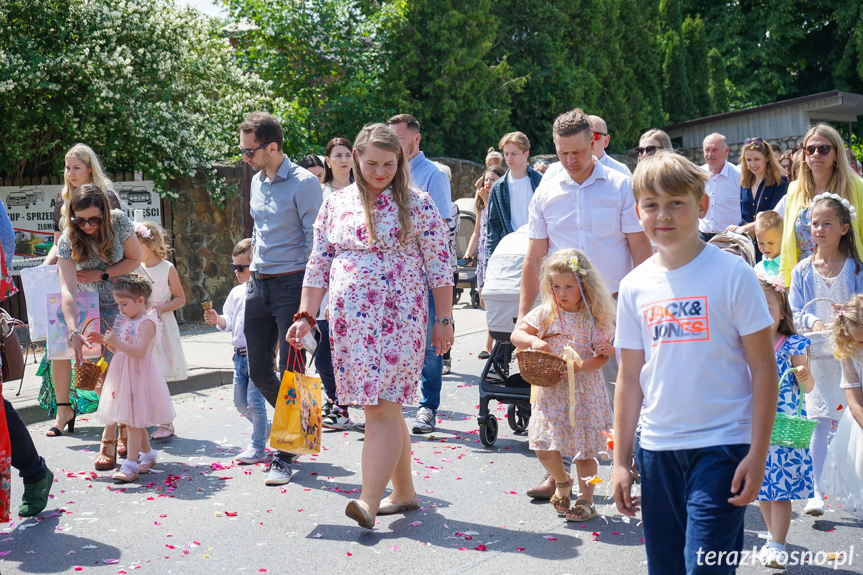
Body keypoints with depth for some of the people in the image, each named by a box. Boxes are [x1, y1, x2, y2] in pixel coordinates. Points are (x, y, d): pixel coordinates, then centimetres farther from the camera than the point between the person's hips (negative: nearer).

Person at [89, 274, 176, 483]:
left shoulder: (147, 323, -14)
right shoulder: (124, 321, 13)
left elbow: (139, 351, -25)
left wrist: (116, 342, -31)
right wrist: (104, 340, 3)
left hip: (138, 376, -9)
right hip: (123, 375, 9)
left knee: (133, 420, -9)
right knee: (134, 420, 17)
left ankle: (130, 465, -7)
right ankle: (148, 454, 33)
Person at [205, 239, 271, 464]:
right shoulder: (236, 293, 11)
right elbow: (229, 321, 16)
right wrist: (217, 319, -6)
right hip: (239, 354, 8)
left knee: (254, 401, -5)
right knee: (240, 401, 12)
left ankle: (258, 447, 7)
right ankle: (266, 429, 33)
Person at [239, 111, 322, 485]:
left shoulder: (303, 184, -11)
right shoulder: (257, 181, 13)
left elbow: (315, 243, -12)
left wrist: (309, 299, -16)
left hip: (292, 284, -8)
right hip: (258, 285, 8)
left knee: (289, 373, -4)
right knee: (258, 371, 9)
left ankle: (285, 456, 5)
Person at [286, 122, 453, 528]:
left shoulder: (417, 204, 0)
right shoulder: (335, 205, 10)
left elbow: (439, 267, 1)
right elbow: (318, 266, 12)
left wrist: (443, 321, -1)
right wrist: (305, 316, 5)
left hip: (398, 320, -4)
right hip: (349, 322, 4)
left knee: (382, 407, -12)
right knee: (381, 409, 9)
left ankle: (370, 501, -15)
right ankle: (404, 493, 20)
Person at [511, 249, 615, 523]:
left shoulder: (596, 318, -4)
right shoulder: (545, 313, 2)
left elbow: (602, 357, -6)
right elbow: (516, 334, 2)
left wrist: (577, 366, -22)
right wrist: (533, 340, -20)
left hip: (585, 390, -2)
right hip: (551, 390, 2)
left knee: (585, 449, 3)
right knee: (544, 447, -5)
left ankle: (586, 499, 20)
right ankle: (561, 481, 25)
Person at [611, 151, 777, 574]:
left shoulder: (732, 274, -7)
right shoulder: (635, 286, 4)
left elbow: (763, 368, -6)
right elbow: (630, 378, 9)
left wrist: (757, 454, -10)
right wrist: (620, 460, 9)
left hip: (722, 446, -4)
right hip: (657, 449, 4)